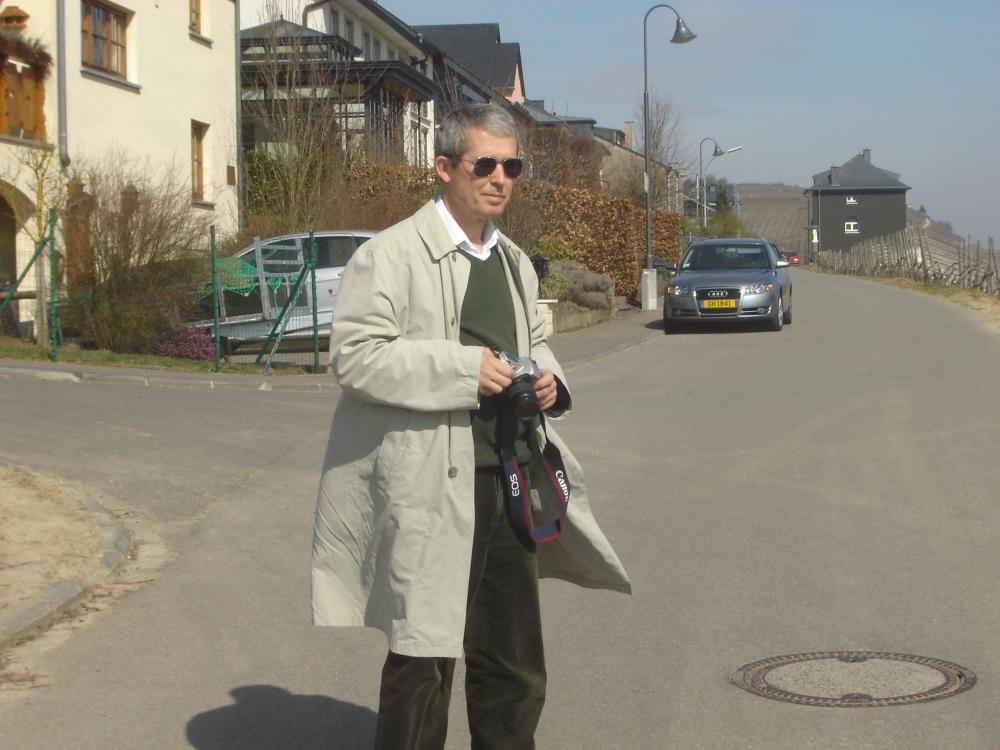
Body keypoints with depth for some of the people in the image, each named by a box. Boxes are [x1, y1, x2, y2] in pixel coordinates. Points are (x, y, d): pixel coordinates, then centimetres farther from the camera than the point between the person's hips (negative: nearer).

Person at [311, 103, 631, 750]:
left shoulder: (515, 263, 17)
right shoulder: (393, 254, -8)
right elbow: (353, 355, -15)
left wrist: (547, 379, 7)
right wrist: (461, 368, -21)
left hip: (509, 488, 7)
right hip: (431, 491, -7)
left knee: (515, 671, 14)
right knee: (423, 665, -1)